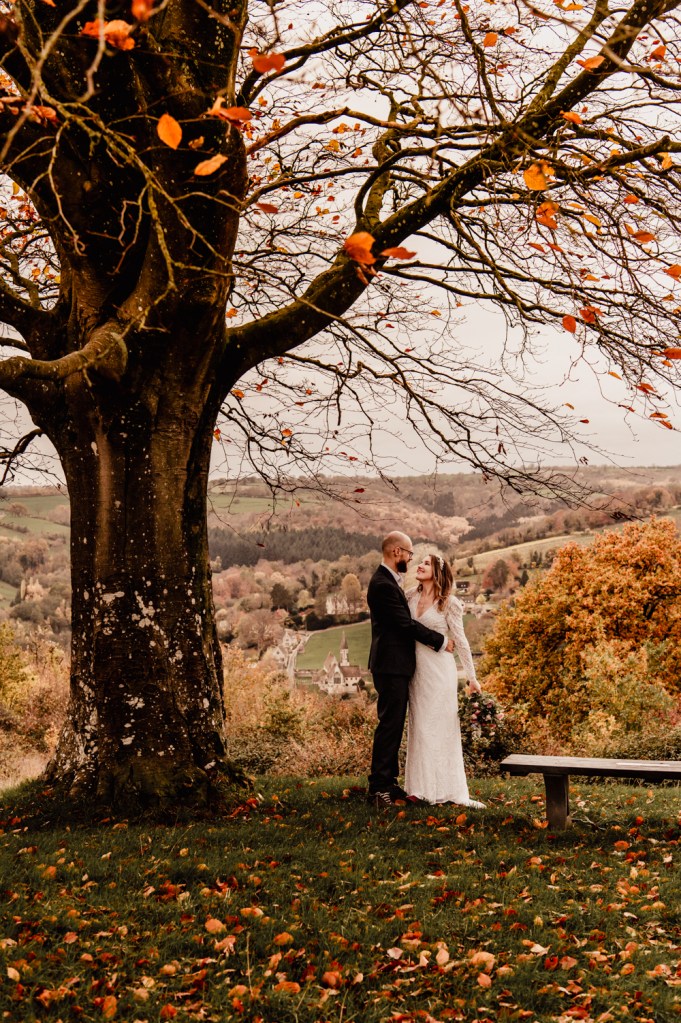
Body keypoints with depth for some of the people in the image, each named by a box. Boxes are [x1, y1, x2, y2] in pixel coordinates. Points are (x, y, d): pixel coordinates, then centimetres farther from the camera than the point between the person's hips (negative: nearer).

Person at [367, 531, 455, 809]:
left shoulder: (389, 581, 16)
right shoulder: (383, 584, -18)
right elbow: (406, 623, -19)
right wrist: (441, 641, -11)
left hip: (396, 665, 10)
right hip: (391, 665, -10)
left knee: (393, 725, 13)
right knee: (389, 724, -8)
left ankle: (387, 782, 20)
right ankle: (379, 787, -4)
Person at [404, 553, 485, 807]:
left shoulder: (448, 602, -6)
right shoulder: (410, 596, 5)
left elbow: (460, 640, -2)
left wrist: (472, 677, -1)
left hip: (439, 669, -4)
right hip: (416, 668, 4)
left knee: (443, 727, 0)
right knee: (419, 727, 8)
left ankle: (448, 789, 7)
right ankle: (422, 788, 14)